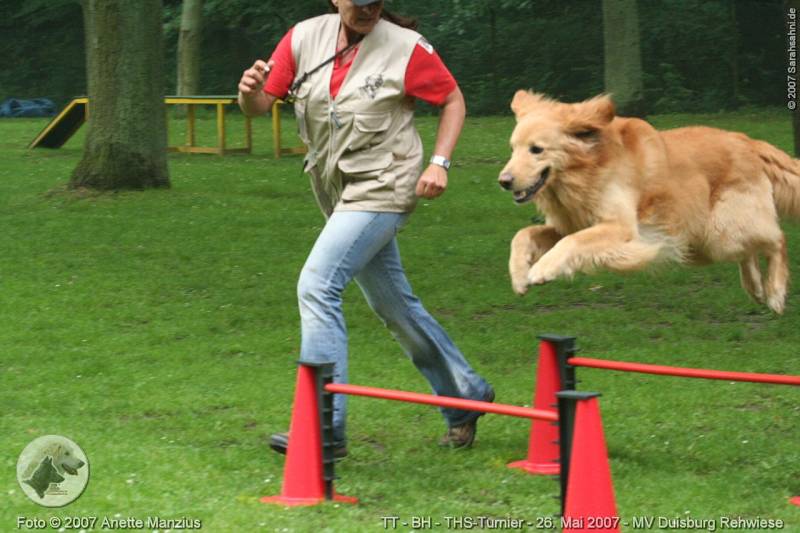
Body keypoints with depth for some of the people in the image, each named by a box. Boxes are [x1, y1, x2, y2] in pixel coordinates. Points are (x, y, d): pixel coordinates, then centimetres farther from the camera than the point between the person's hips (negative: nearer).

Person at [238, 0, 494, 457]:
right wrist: (250, 90, -24)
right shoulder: (306, 38, 0)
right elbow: (259, 105, 0)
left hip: (381, 188, -6)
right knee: (394, 307, 16)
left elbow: (453, 99, 2)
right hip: (338, 192, 6)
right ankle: (466, 394, 34)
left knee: (317, 285, -20)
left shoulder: (405, 47, -10)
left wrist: (440, 162, -11)